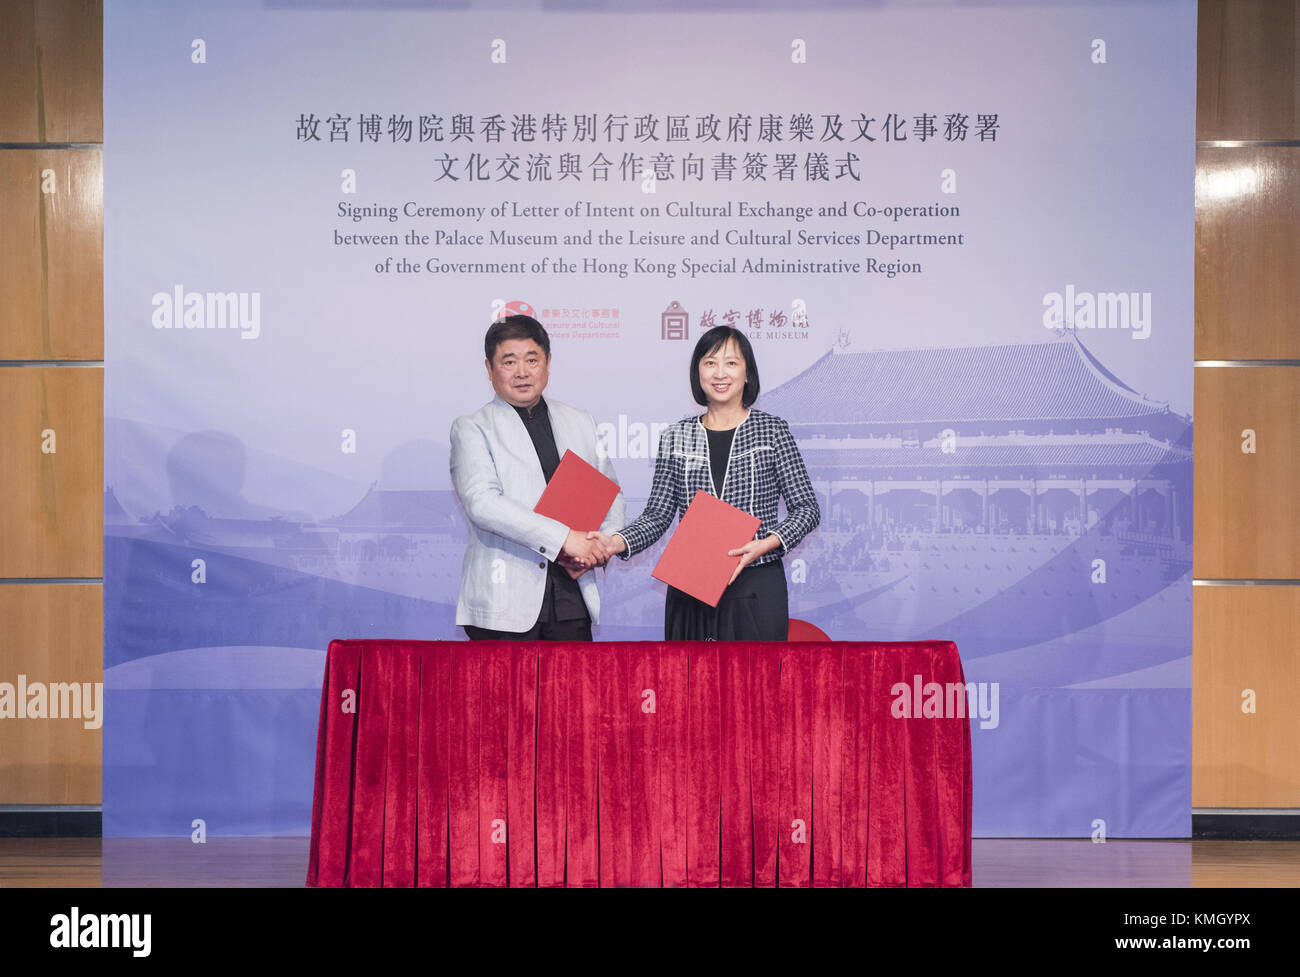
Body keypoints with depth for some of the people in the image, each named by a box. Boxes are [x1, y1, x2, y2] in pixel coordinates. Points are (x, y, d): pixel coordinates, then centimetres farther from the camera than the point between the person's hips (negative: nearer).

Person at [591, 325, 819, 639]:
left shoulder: (771, 430, 2)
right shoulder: (676, 437, 8)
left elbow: (806, 508, 2)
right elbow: (658, 515, 7)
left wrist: (767, 543, -15)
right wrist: (617, 542, -11)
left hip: (755, 591, -2)